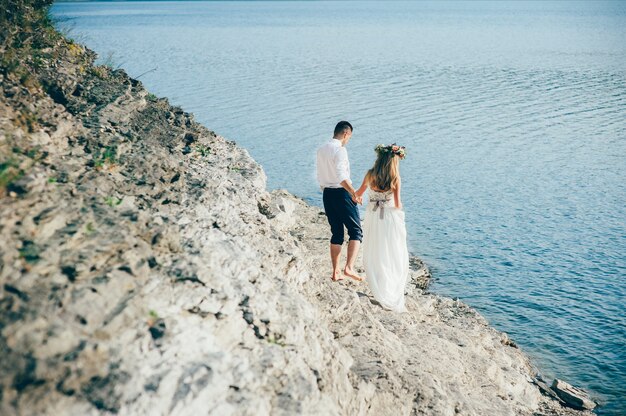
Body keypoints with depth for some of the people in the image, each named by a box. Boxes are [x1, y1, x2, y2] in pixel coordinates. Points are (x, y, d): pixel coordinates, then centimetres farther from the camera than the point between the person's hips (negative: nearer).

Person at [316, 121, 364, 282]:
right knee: (356, 231, 0)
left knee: (336, 233, 14)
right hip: (341, 193, -8)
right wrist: (354, 193, -25)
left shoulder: (321, 149, 12)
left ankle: (335, 272, 15)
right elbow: (341, 176, -24)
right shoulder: (340, 150, -13)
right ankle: (349, 267, -13)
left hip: (327, 194, 8)